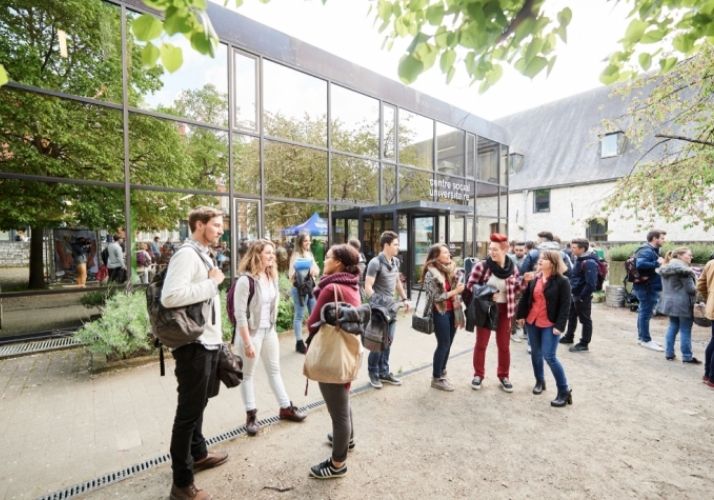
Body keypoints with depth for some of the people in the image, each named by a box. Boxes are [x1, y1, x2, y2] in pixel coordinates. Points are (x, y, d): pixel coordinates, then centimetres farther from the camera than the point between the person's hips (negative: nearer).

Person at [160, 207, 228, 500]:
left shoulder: (204, 255, 11)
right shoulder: (187, 255, -17)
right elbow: (170, 297, -30)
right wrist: (212, 283, -21)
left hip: (208, 344, 9)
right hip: (194, 346, -9)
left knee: (198, 405, 23)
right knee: (188, 411, 4)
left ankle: (198, 454, 43)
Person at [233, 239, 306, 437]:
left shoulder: (272, 277, 2)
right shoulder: (245, 280, -20)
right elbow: (240, 314, -19)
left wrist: (273, 327, 12)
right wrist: (247, 342, -19)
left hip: (269, 331, 7)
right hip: (251, 333, -7)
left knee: (274, 370, 17)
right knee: (248, 374, 11)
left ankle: (285, 408, 31)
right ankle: (251, 415, 26)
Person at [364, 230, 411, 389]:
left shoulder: (396, 262, 9)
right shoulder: (375, 263, -14)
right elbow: (368, 287, -15)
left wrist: (405, 298, 14)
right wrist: (376, 304, -23)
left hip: (391, 307, 7)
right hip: (379, 308, -7)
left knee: (388, 342, 13)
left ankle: (384, 372, 27)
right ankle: (373, 373, 20)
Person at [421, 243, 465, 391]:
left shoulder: (451, 270, 7)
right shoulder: (431, 273, -13)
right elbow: (436, 297, -16)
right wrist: (455, 291, -18)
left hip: (452, 311, 7)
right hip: (439, 313, -7)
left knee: (448, 344, 12)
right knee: (443, 344, -1)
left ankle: (441, 374, 29)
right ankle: (437, 379, 14)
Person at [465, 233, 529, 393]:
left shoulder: (512, 268, -4)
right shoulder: (481, 265, -14)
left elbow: (515, 289, 7)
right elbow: (470, 285, -8)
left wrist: (524, 280, -10)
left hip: (504, 310, 2)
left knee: (504, 345, 13)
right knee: (481, 343, 9)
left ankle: (503, 375, 32)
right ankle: (478, 374, 26)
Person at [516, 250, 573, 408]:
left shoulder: (562, 281, -10)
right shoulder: (534, 278, 5)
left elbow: (565, 305, -12)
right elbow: (525, 297, 9)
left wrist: (559, 325, -17)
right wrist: (521, 315, 5)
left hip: (550, 324, -5)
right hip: (532, 321, 6)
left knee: (549, 356, -8)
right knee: (536, 353, 14)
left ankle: (564, 391, 8)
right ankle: (540, 381, 33)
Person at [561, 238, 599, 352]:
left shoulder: (589, 262, -23)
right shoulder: (579, 259, 9)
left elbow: (591, 284, -27)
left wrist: (582, 297, -21)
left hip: (582, 297, -10)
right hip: (575, 295, 10)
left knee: (585, 320, 5)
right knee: (571, 316, 21)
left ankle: (584, 344, 17)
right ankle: (569, 337, 37)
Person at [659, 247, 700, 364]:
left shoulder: (666, 267, 11)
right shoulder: (683, 268, -16)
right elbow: (691, 289, -15)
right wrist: (698, 290, 4)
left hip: (669, 302, 8)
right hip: (683, 304, -8)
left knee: (672, 327, 15)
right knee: (685, 330, 1)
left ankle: (669, 353, 18)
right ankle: (687, 357, 10)